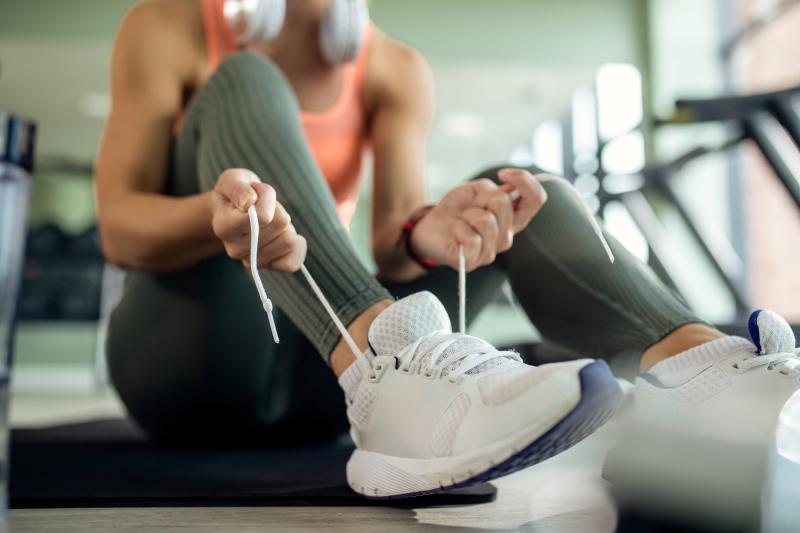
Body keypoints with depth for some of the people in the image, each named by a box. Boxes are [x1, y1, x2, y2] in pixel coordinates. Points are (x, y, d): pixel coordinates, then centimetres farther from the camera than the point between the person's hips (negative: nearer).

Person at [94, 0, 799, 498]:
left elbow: (392, 238, -10)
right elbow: (118, 228, -12)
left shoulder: (396, 71, 6)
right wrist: (217, 213, -34)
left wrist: (426, 231, -34)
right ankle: (387, 381, -44)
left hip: (313, 384, 3)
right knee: (243, 82, -21)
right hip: (188, 363, -2)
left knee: (519, 191, -10)